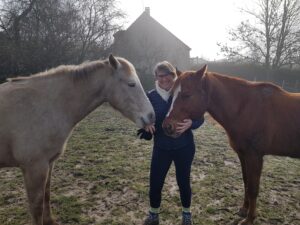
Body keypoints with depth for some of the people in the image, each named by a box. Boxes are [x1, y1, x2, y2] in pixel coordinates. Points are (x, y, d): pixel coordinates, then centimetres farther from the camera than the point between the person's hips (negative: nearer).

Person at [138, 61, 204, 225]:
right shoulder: (151, 96, -4)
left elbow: (200, 117, -6)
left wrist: (190, 123, -28)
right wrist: (146, 125, -22)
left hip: (184, 147, -1)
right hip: (161, 147, 2)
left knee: (183, 182, 13)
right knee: (155, 182, 6)